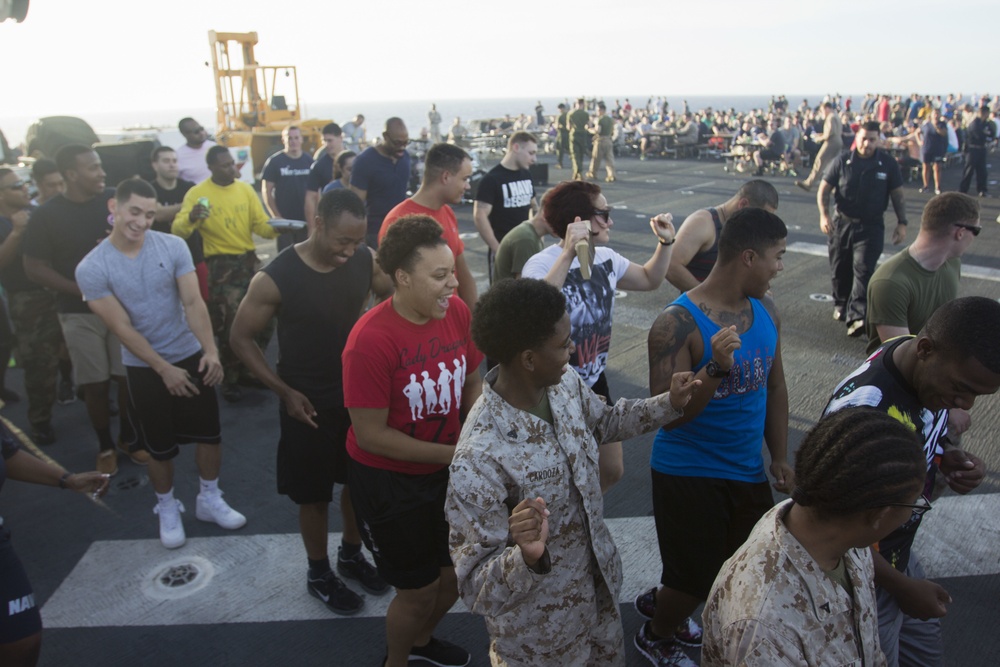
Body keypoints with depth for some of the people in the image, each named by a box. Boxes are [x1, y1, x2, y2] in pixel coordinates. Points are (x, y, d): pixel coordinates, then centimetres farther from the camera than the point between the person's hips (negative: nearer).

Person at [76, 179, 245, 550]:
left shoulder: (173, 247, -10)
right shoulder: (92, 269, -15)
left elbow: (193, 303, -13)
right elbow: (122, 328, -14)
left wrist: (211, 351, -25)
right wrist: (164, 369, -16)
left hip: (191, 355, 2)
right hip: (144, 368, -2)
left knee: (210, 433, 9)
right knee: (160, 447, 10)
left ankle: (209, 500, 31)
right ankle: (167, 510, 34)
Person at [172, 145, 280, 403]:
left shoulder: (246, 189, 5)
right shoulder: (197, 192, -7)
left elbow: (261, 225, 3)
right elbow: (177, 231, -15)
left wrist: (275, 227, -20)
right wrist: (191, 218, -37)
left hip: (249, 260, 5)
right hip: (220, 266, -4)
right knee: (230, 327, -2)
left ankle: (247, 369, 31)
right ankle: (230, 380, 19)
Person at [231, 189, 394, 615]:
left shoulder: (365, 261, -11)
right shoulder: (275, 278, -21)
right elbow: (241, 339, -10)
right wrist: (284, 391, -15)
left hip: (359, 394, 4)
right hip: (308, 403, -4)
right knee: (314, 494, 12)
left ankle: (351, 554, 45)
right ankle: (318, 574, 36)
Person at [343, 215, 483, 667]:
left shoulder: (456, 312, -12)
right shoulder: (370, 341, -27)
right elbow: (371, 435, -22)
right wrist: (454, 453, -22)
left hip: (446, 470, 6)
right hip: (388, 481, -5)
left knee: (457, 573, 22)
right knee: (419, 591, 11)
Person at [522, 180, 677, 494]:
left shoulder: (606, 258, 1)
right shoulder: (542, 265, -24)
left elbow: (649, 279, 20)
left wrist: (666, 242, 5)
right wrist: (569, 254, -46)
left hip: (595, 383, 8)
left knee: (612, 471, 18)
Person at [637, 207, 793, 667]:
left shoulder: (766, 311, 1)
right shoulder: (678, 323, -22)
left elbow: (775, 387, 11)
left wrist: (779, 457, 11)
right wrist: (715, 369, -37)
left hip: (748, 470, 7)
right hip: (688, 473, -7)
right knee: (696, 581, 5)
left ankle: (661, 602, 44)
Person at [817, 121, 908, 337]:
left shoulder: (887, 163, -1)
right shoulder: (842, 161, -3)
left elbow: (897, 195, 5)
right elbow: (824, 189, -1)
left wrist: (902, 223, 0)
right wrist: (824, 215, -15)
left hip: (871, 227, -1)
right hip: (842, 223, 2)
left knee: (863, 270, -12)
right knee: (839, 270, 11)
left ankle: (857, 317, -18)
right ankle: (841, 305, 33)